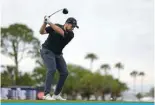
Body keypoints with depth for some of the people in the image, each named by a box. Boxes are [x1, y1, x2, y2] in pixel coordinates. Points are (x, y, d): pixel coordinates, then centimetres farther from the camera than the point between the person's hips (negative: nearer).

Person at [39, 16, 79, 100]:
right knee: (52, 69, -25)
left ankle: (56, 94, 9)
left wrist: (50, 22, -34)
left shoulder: (70, 34, -10)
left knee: (64, 72, -3)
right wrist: (45, 23, -31)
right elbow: (42, 32, -13)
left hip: (58, 54, 5)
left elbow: (60, 32, -30)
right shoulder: (55, 26, -11)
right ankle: (46, 94, -26)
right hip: (47, 51, -5)